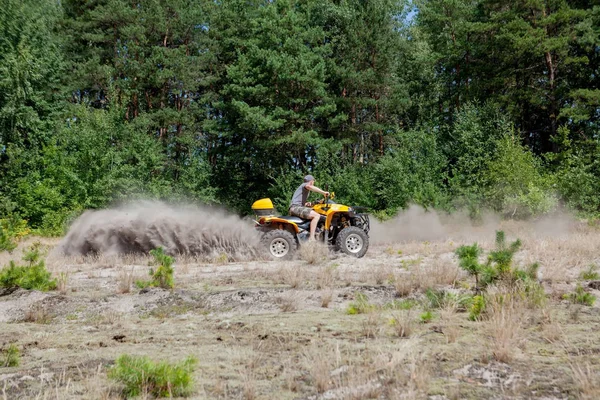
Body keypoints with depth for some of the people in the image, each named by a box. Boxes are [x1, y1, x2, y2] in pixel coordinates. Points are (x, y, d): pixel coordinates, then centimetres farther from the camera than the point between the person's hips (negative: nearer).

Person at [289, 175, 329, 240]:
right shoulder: (304, 185, 2)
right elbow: (309, 186, -25)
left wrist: (306, 204, 15)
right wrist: (323, 192, -26)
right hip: (296, 207, -11)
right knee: (316, 215, -26)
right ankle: (311, 238, -35)